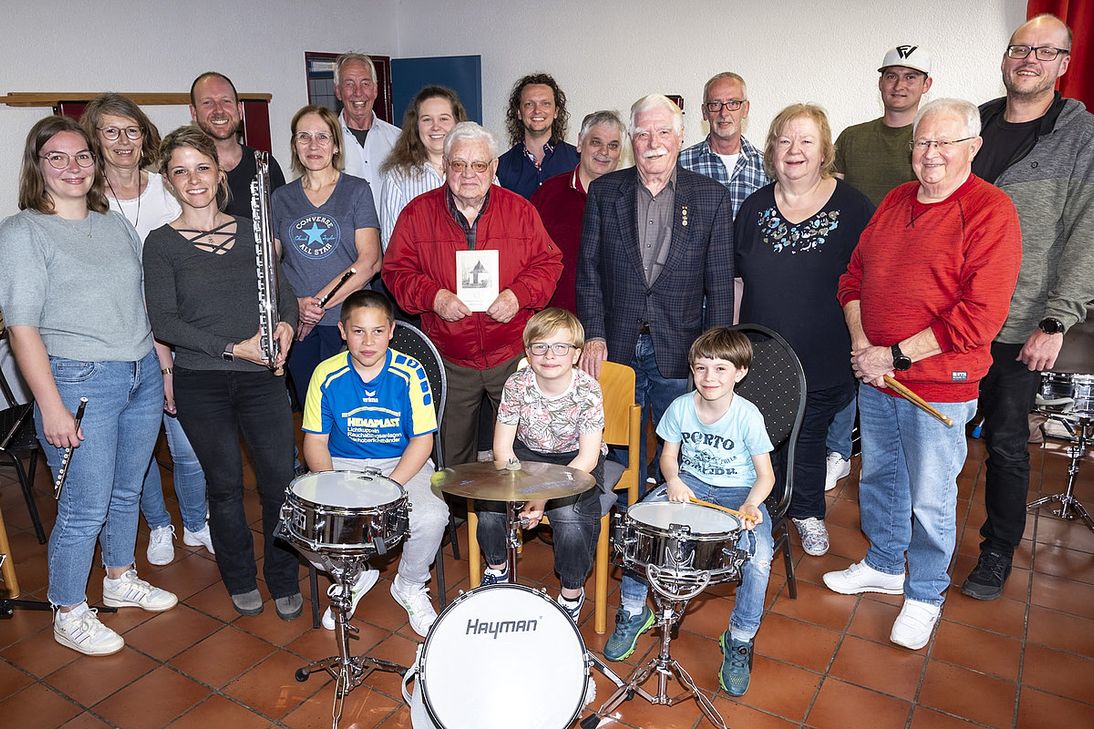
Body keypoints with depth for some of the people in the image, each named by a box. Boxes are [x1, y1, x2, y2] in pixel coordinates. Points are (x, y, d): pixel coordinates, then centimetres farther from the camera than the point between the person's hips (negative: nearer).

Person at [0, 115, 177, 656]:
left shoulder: (116, 225, 11)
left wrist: (166, 367, 14)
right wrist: (51, 406, -16)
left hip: (142, 377, 6)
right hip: (80, 383, -6)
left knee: (127, 490, 18)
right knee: (85, 508, 1)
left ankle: (121, 580, 39)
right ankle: (70, 616, 21)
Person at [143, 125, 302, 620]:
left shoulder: (249, 231, 9)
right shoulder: (161, 243, -1)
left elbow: (284, 293, 12)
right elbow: (163, 322, -8)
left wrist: (286, 325, -10)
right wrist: (232, 347, -17)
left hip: (261, 376, 2)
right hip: (200, 383, -2)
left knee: (280, 480, 0)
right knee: (225, 483, 9)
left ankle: (284, 583, 20)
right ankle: (241, 580, 31)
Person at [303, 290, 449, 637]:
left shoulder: (410, 373, -12)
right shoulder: (326, 375, -7)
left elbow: (422, 440, -9)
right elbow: (315, 440, -1)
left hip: (402, 464, -2)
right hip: (343, 464, 2)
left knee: (431, 517, -29)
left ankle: (410, 585, 7)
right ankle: (356, 575, 10)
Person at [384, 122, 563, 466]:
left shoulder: (520, 209, 3)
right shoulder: (418, 212, 2)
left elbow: (548, 262, 5)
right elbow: (396, 271, 4)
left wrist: (519, 295, -13)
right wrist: (433, 296, -14)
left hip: (513, 354, 0)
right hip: (448, 360, 0)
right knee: (450, 457, 12)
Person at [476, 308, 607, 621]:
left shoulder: (588, 390, -21)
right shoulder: (517, 385, -15)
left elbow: (588, 457, -21)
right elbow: (502, 447, -12)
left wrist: (546, 494, -30)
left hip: (575, 460, -2)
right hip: (527, 454, 3)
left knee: (570, 514, -31)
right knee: (489, 499, -23)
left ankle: (572, 591, -1)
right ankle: (496, 566, 10)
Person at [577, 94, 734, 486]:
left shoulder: (712, 196, 2)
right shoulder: (603, 191, 5)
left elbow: (720, 283, 0)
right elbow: (588, 271, 4)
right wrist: (593, 336, -6)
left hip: (679, 351, -1)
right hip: (616, 347, 1)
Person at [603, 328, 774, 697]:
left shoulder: (747, 416, -17)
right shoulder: (680, 407, -8)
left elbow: (765, 474, -12)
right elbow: (669, 455, 5)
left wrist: (750, 505, -32)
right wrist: (673, 481, -17)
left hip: (738, 491, -3)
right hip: (689, 484, 3)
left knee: (759, 553, -29)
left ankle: (739, 640, -2)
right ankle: (634, 612, 5)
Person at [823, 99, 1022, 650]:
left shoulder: (991, 211, -12)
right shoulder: (895, 202, 9)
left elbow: (980, 315, -20)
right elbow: (854, 275, 11)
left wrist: (896, 356, -18)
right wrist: (860, 344, -5)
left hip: (939, 386, -6)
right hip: (874, 377, 6)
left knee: (930, 501, 7)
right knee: (878, 477, 20)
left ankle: (925, 595, 28)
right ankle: (883, 565, 42)